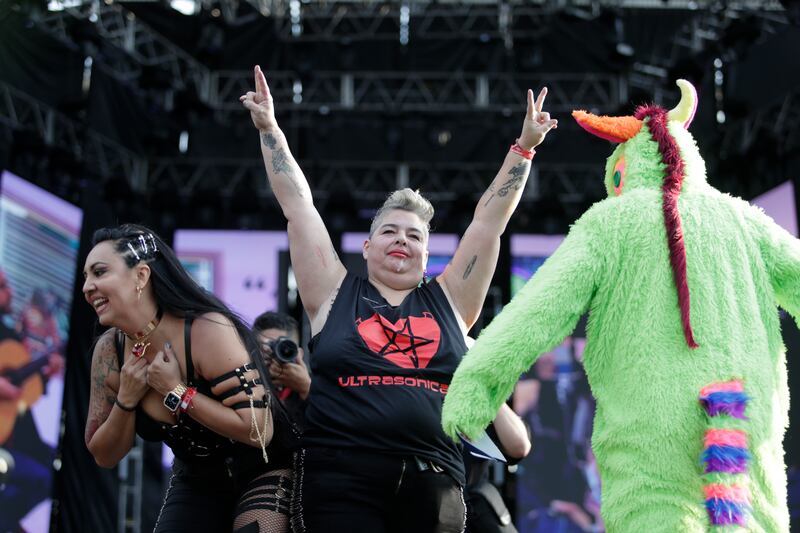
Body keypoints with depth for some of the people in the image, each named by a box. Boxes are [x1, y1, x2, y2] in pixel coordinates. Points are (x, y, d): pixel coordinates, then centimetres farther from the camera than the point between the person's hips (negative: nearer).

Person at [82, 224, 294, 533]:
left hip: (262, 472, -5)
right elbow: (104, 456, -1)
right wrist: (125, 400, -19)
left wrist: (175, 392, -26)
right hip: (196, 481, 5)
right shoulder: (109, 351, -9)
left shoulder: (209, 331, -27)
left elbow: (258, 431, -30)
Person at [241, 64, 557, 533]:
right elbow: (298, 204, 9)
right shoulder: (335, 295, 10)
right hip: (340, 480, -2)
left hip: (431, 485, 2)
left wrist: (524, 147, 14)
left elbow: (489, 221, 14)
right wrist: (269, 128, 9)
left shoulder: (448, 301, 13)